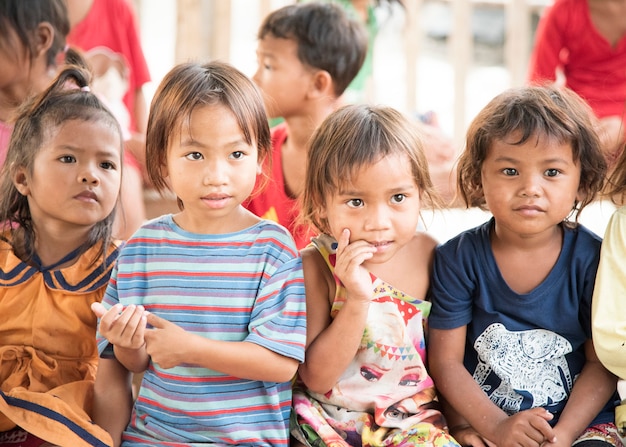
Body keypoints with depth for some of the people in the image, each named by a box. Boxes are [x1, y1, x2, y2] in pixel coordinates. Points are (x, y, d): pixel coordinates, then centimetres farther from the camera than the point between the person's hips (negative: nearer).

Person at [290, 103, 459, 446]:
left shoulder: (427, 254, -6)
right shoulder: (315, 267, -14)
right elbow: (316, 378, -17)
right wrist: (358, 301, -27)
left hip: (412, 415, 2)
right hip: (329, 418, -2)